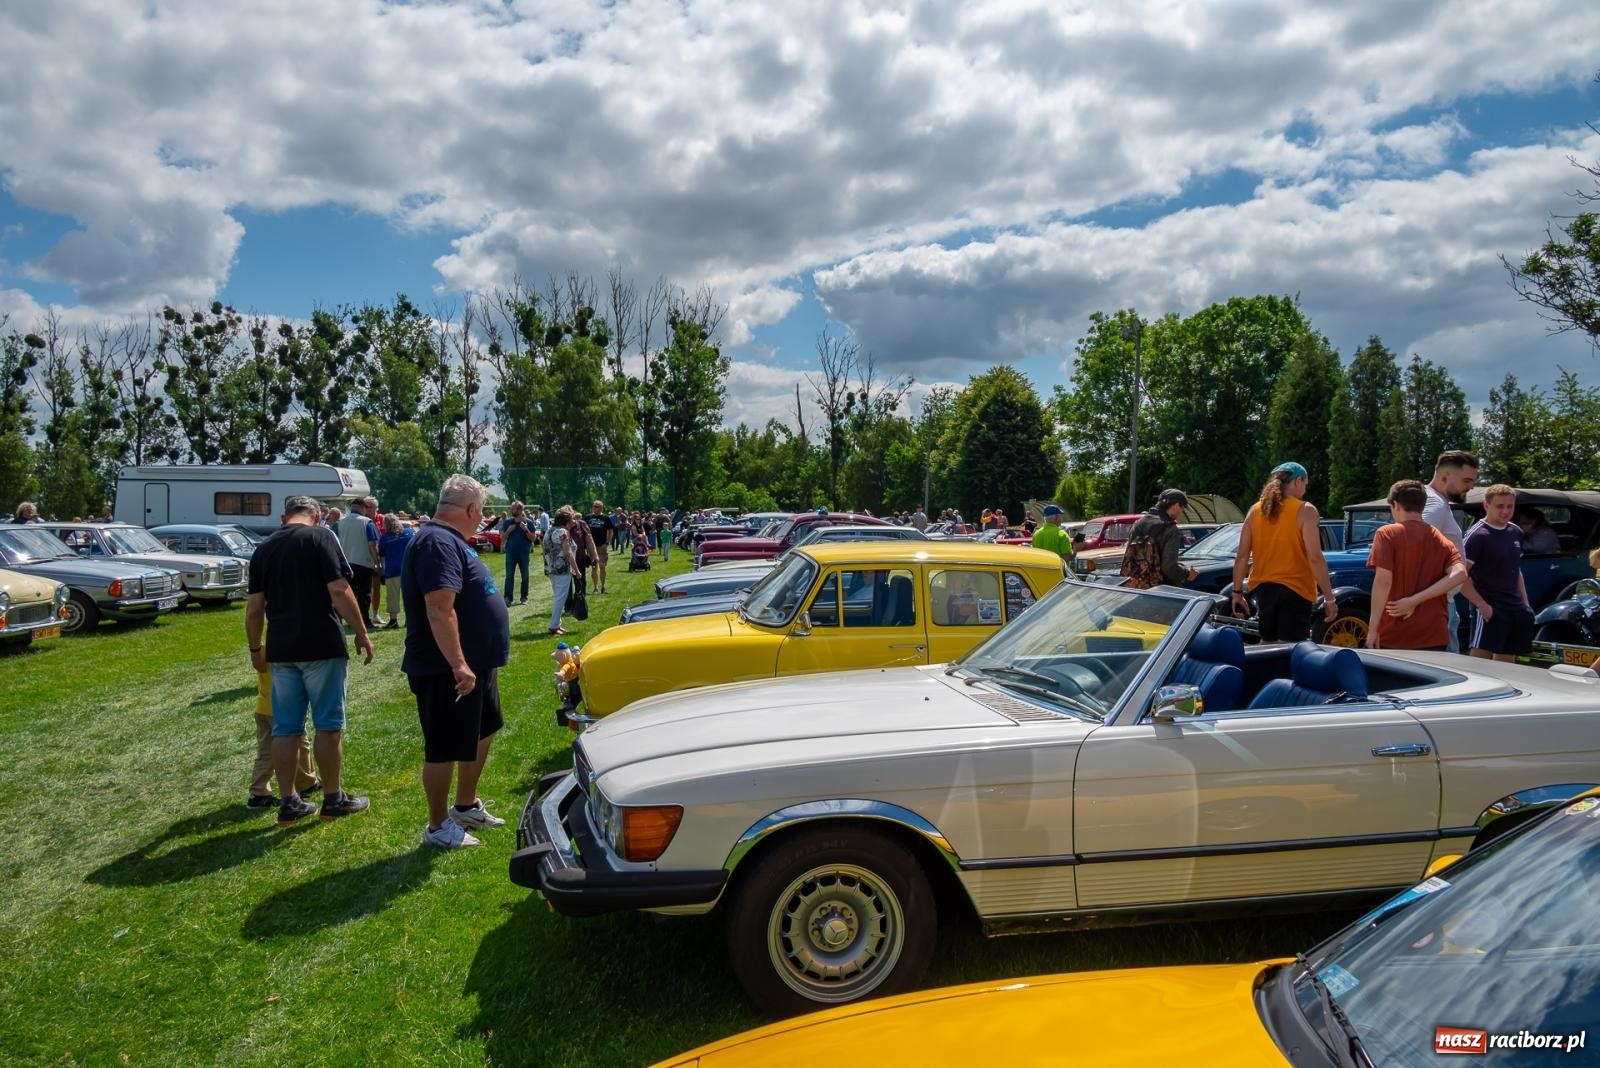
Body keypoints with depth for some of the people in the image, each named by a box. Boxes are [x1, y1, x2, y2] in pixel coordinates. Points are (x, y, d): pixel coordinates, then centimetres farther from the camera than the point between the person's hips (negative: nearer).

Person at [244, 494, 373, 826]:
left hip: (281, 650, 5)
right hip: (322, 646, -5)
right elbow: (339, 591, -14)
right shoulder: (321, 536, -5)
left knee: (285, 728, 11)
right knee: (328, 724, 4)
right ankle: (334, 799, 13)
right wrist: (362, 633, -7)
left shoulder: (263, 549, 11)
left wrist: (256, 648, 24)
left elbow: (254, 609, 12)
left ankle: (289, 802, 16)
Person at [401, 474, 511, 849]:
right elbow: (439, 609, -30)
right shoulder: (438, 543, -21)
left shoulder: (450, 540, 13)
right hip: (448, 671, -11)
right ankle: (438, 827, 17)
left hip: (475, 663, 11)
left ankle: (466, 806, 37)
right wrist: (458, 665, -31)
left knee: (481, 733, 23)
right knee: (445, 748, 3)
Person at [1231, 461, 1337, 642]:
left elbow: (1241, 557, 4)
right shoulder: (1305, 511, -8)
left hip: (1263, 588, 5)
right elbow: (1315, 558, -14)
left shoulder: (1255, 510, 6)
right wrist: (1329, 598, -10)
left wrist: (1237, 592, 10)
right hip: (1295, 589, -5)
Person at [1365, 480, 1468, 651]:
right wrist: (1415, 600, -8)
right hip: (1433, 638, 3)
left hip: (1394, 637, -3)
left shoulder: (1387, 534, -4)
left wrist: (1372, 629, -11)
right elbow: (1459, 574, -7)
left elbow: (1383, 581, -13)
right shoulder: (1440, 539, 9)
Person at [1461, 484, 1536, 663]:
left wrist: (1525, 604, 17)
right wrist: (1481, 605, -21)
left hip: (1516, 608, 8)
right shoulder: (1477, 535, -11)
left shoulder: (1516, 532, 12)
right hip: (1490, 609, -7)